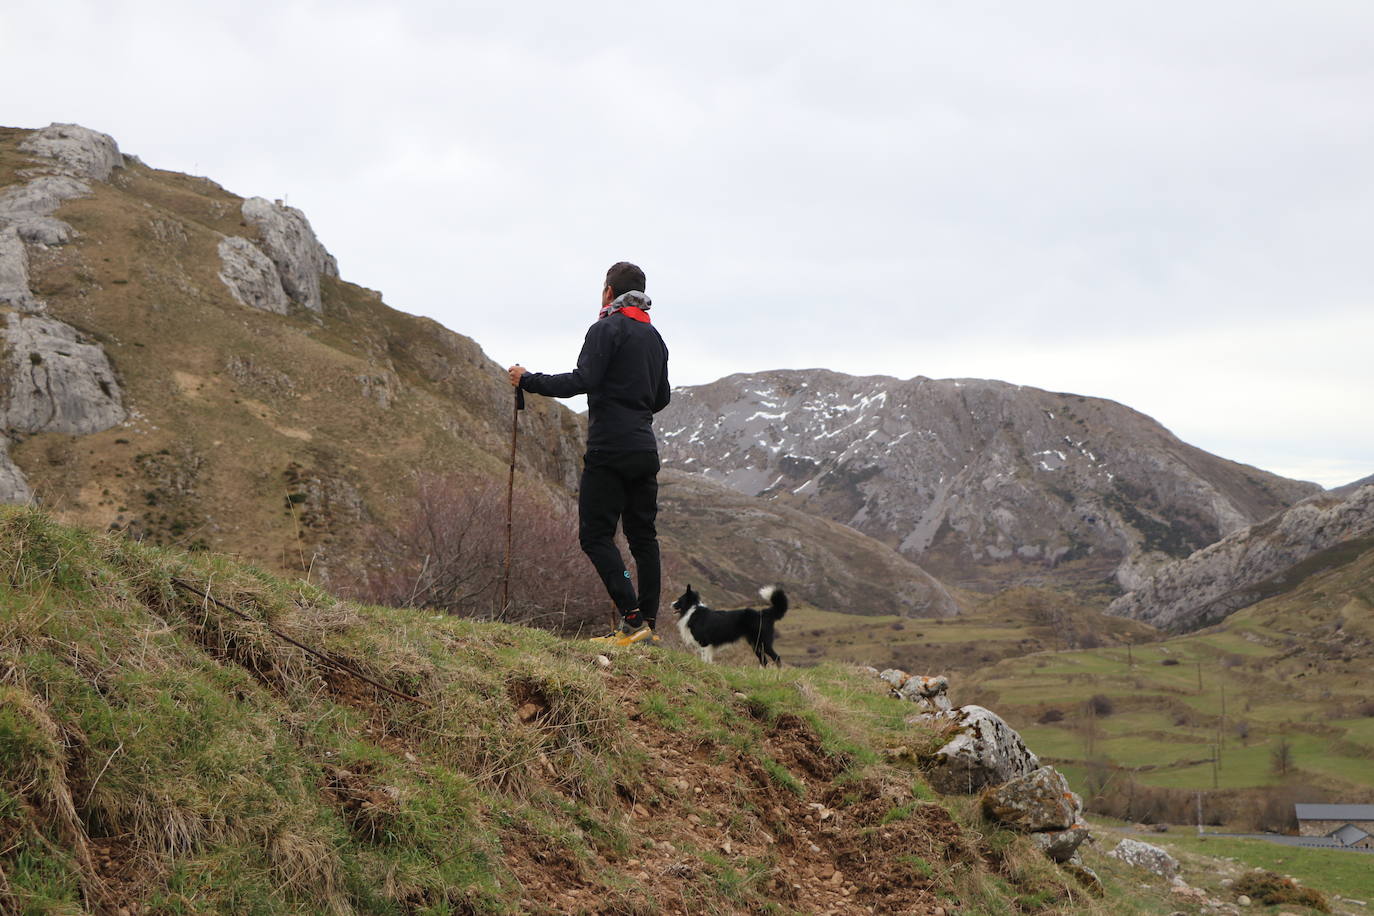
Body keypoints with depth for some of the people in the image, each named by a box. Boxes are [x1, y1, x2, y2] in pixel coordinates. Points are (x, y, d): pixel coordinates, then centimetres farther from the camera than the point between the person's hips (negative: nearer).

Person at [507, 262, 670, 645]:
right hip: (646, 450, 8)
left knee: (596, 534, -6)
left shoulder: (606, 329, -7)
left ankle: (633, 618, -17)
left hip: (609, 450, -8)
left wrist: (528, 380, -8)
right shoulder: (654, 336, 18)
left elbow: (582, 381, -18)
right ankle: (648, 625, 8)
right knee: (643, 536, 9)